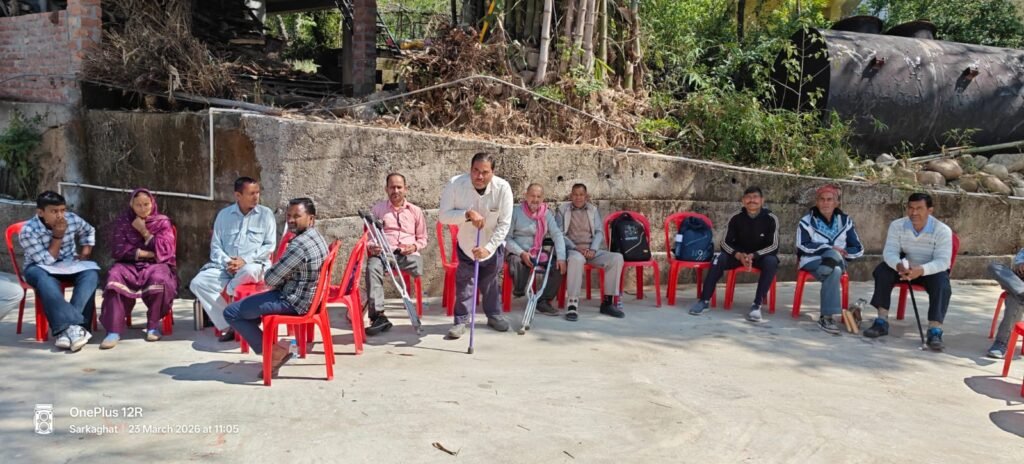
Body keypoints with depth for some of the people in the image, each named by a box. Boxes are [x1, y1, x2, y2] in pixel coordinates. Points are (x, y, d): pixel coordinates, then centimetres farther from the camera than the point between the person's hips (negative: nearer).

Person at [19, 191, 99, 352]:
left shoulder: (72, 219, -9)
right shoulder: (28, 231, -20)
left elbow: (89, 231, 15)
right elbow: (46, 261, -20)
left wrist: (85, 252, 2)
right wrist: (58, 236, -26)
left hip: (68, 264, 4)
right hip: (40, 268, -3)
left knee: (91, 272, -28)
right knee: (44, 280, -39)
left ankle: (66, 327, -40)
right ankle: (73, 325, -49)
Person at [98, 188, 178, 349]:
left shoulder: (163, 222, 7)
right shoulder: (123, 221, 10)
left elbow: (165, 250, -5)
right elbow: (118, 250, -2)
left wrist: (144, 232, -7)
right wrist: (147, 253, -9)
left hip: (155, 265, -1)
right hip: (129, 264, 1)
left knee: (159, 279, -37)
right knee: (115, 277, -33)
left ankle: (153, 326, -17)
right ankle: (113, 331, -35)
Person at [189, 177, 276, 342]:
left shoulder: (265, 214, 3)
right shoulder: (224, 215, 10)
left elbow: (269, 246, -4)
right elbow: (215, 246, 8)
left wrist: (245, 260, -15)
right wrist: (227, 262, -13)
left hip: (254, 264, -3)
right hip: (225, 266, 3)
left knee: (249, 271, -40)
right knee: (198, 283, -21)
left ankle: (227, 293, -6)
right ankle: (228, 326, -19)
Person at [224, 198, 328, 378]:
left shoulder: (299, 244, -26)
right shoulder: (317, 238, 6)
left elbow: (270, 279, -20)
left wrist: (276, 282, 2)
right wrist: (280, 281, 1)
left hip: (293, 301, -10)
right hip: (307, 297, 10)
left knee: (231, 312, -5)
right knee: (245, 303, 28)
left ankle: (272, 350, 1)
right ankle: (277, 349, 21)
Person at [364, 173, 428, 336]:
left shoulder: (415, 210, 19)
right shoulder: (378, 209, 17)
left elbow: (422, 238, 22)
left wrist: (415, 246, -3)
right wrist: (371, 247, -8)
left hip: (408, 253, 0)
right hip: (384, 252, 0)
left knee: (419, 267, -37)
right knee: (372, 267, -37)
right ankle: (378, 316, -40)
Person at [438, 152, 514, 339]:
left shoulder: (503, 188, -26)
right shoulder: (455, 184, -27)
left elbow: (504, 224, -22)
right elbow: (443, 216, -23)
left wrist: (488, 248, -31)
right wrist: (468, 214, -39)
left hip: (493, 245, 1)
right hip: (466, 244, -1)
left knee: (491, 281, 15)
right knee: (464, 282, -1)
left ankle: (494, 314, 35)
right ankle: (461, 320, 11)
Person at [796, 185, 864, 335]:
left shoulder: (845, 220, 11)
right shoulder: (807, 221, 3)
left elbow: (858, 249, 11)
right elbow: (802, 246, -11)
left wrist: (842, 252, -9)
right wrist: (830, 248, -18)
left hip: (837, 263, 2)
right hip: (812, 262, -2)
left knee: (834, 272, -37)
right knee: (834, 272, -36)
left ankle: (826, 317, -30)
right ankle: (828, 316, -34)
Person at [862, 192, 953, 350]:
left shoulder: (942, 230, -21)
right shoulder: (897, 225, -13)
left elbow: (942, 261, -28)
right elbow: (890, 251, -20)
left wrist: (921, 270, -49)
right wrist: (898, 265, -45)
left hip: (931, 270, -2)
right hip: (905, 268, 2)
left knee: (942, 286, -33)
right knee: (883, 270, -24)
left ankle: (935, 331, -35)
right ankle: (882, 322, -21)